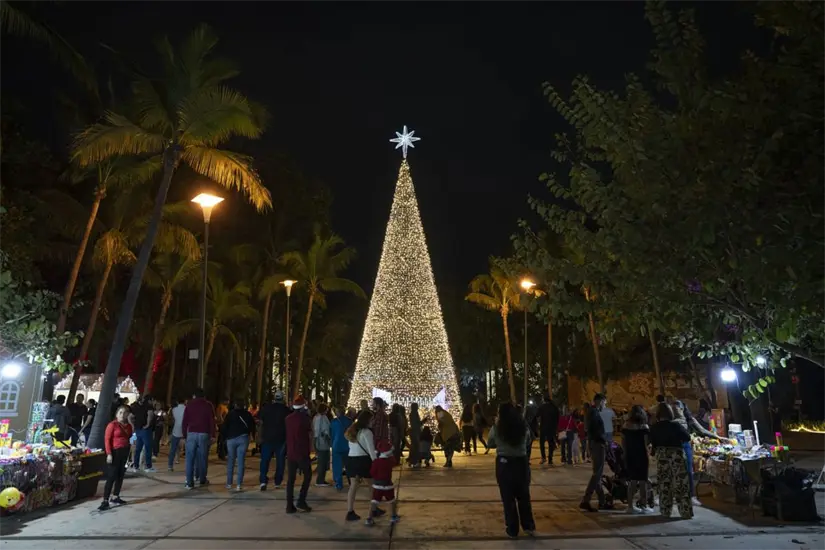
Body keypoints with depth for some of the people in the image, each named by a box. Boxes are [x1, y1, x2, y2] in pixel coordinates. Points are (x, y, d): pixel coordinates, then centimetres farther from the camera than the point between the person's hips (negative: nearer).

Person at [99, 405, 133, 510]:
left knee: (121, 475, 11)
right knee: (111, 477, -6)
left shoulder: (128, 426, 8)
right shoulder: (112, 425, -9)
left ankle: (115, 497, 22)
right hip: (115, 452, -6)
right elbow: (107, 439, -12)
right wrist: (109, 454, -18)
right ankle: (105, 501, -3)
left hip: (125, 452, 6)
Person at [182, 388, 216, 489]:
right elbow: (212, 421, -1)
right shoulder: (208, 405, 6)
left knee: (190, 459, 2)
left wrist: (184, 435, 9)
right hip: (204, 434, 0)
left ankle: (189, 482, -1)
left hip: (191, 434, 1)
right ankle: (202, 480, 15)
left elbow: (185, 422, 4)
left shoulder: (189, 404, 8)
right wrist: (213, 435, 1)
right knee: (203, 458, 8)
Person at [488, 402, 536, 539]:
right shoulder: (523, 426, -5)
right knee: (524, 495, 20)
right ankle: (529, 526, 27)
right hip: (522, 462, 2)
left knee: (508, 498, 11)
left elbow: (490, 444, 4)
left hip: (504, 463, -2)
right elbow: (528, 441, 12)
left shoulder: (496, 428, -12)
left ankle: (512, 530, 18)